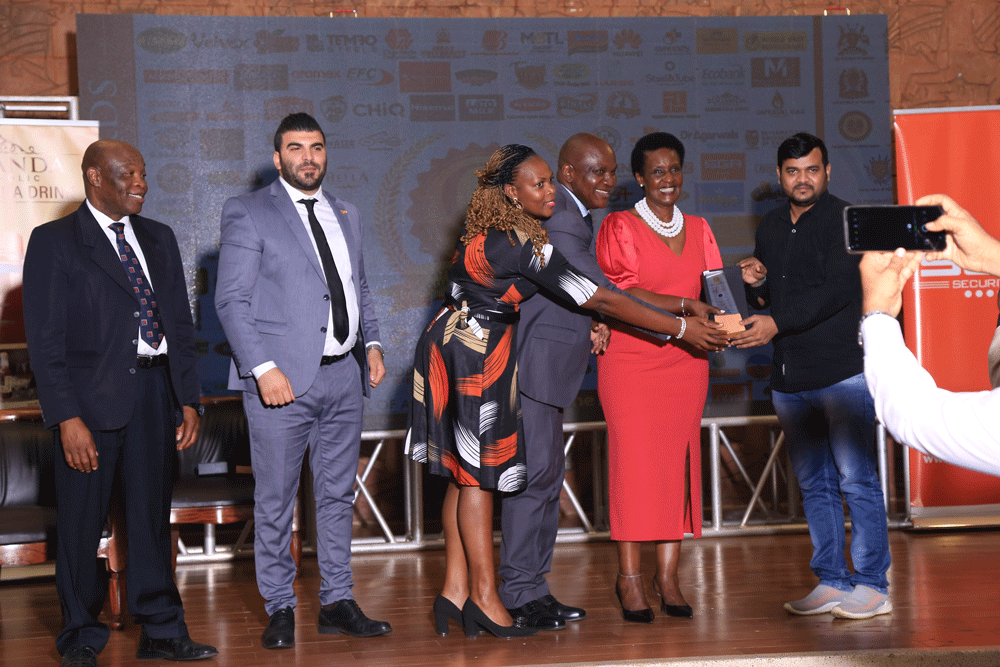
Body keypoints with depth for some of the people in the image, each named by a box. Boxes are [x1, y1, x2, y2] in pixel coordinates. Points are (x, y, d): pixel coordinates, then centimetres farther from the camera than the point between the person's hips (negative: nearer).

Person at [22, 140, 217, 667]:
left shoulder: (159, 239, 14)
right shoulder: (54, 242, -2)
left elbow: (181, 324, 15)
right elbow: (45, 340, -8)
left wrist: (188, 400, 7)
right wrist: (67, 417, -15)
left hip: (154, 392, 5)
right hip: (90, 395, -4)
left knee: (152, 515, 10)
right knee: (81, 523, 4)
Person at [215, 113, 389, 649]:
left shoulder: (345, 214, 17)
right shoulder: (247, 213, -2)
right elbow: (232, 300, -8)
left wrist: (371, 343, 9)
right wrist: (263, 369, -17)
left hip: (344, 375, 6)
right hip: (282, 379, -5)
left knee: (338, 494, 10)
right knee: (274, 500, 1)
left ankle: (337, 603, 19)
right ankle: (279, 609, 11)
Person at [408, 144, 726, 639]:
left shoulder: (490, 232, 8)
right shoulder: (526, 245, -20)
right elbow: (602, 300, -18)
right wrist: (681, 328, -13)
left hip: (449, 346, 9)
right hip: (477, 355, -9)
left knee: (464, 473, 9)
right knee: (479, 474, -3)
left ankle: (456, 589, 10)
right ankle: (484, 598, 3)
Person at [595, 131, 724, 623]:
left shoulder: (698, 229, 15)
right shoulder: (619, 227, -1)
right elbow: (624, 295, -11)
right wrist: (685, 306, -21)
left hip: (685, 359, 4)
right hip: (630, 358, -4)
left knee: (679, 462, 1)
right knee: (633, 459, -6)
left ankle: (668, 576, 6)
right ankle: (629, 576, 1)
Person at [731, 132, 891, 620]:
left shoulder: (843, 220, -4)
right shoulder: (770, 227, 17)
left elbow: (837, 290, -15)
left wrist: (777, 323, -20)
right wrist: (757, 285, 3)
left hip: (843, 371, -7)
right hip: (790, 378, 7)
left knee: (856, 479, -7)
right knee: (814, 483, 9)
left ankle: (872, 586, -2)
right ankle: (831, 582, 15)